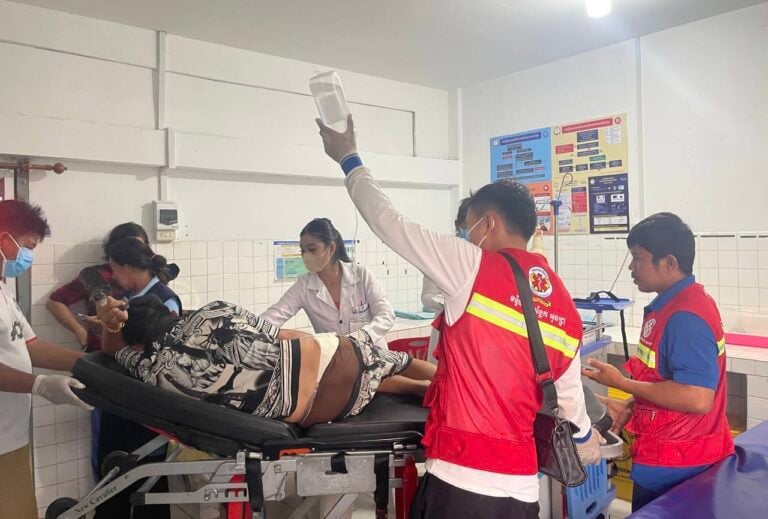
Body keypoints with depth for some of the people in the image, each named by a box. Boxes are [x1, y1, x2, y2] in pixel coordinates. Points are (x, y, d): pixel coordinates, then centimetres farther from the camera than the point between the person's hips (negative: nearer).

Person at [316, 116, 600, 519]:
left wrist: (349, 159, 8)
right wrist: (585, 438, 39)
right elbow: (569, 395, 18)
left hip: (462, 478, -6)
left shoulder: (473, 266, -12)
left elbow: (389, 223, -7)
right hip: (522, 484, 7)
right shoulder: (566, 309, 7)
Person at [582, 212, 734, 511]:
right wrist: (631, 408, 5)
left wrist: (621, 382, -21)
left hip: (675, 463, -9)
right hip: (676, 454, 9)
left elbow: (697, 398, -29)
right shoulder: (674, 305, 7)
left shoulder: (686, 316, -24)